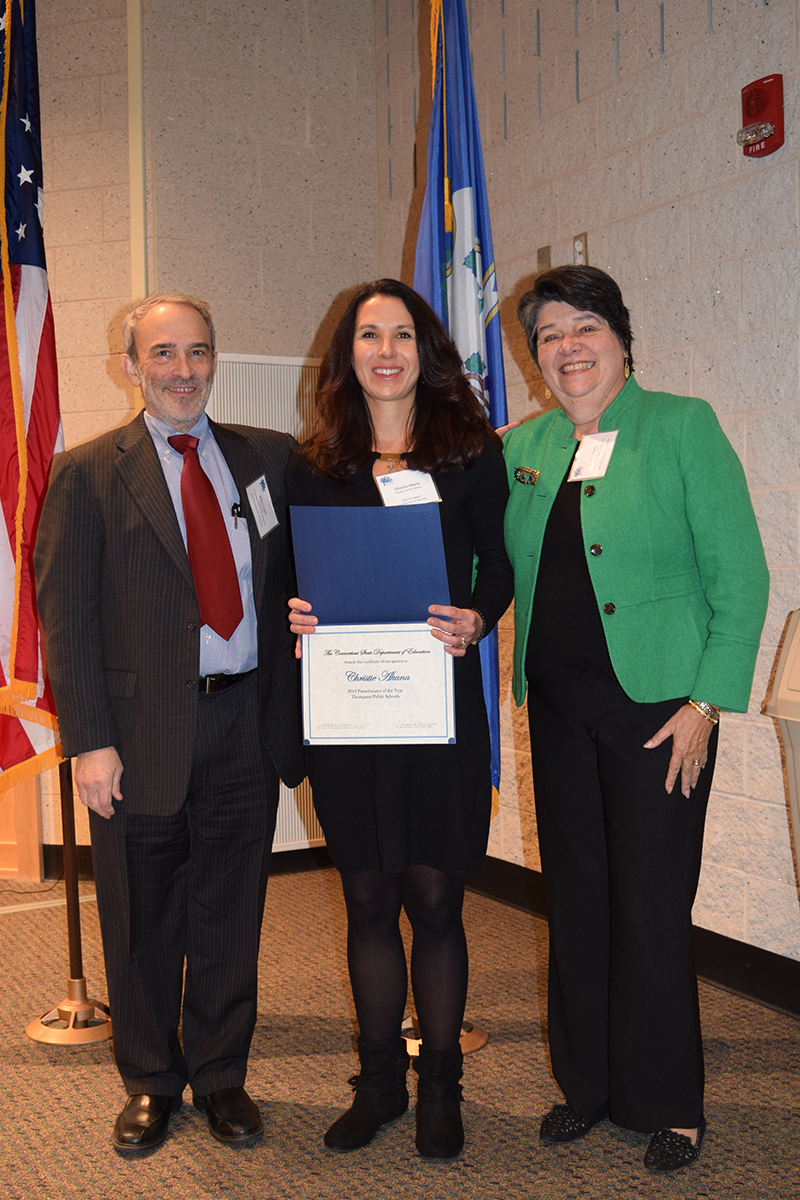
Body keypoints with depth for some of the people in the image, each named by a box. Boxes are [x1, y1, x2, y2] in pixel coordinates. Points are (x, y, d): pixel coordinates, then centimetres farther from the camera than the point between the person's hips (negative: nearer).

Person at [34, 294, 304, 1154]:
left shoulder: (268, 458, 7)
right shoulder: (88, 473, -1)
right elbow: (66, 616, -4)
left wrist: (296, 700, -8)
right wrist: (89, 741, -11)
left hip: (249, 723, 2)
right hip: (144, 733, -2)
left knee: (231, 918, 13)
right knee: (142, 925, 12)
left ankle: (221, 1076, 32)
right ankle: (151, 1083, 32)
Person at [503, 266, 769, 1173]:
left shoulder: (683, 427, -4)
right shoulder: (520, 449, 10)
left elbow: (740, 578, -6)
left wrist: (707, 702, -12)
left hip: (656, 708, -4)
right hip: (558, 711, 5)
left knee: (650, 910, 1)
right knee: (575, 902, 12)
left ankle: (666, 1106, 21)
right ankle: (587, 1085, 30)